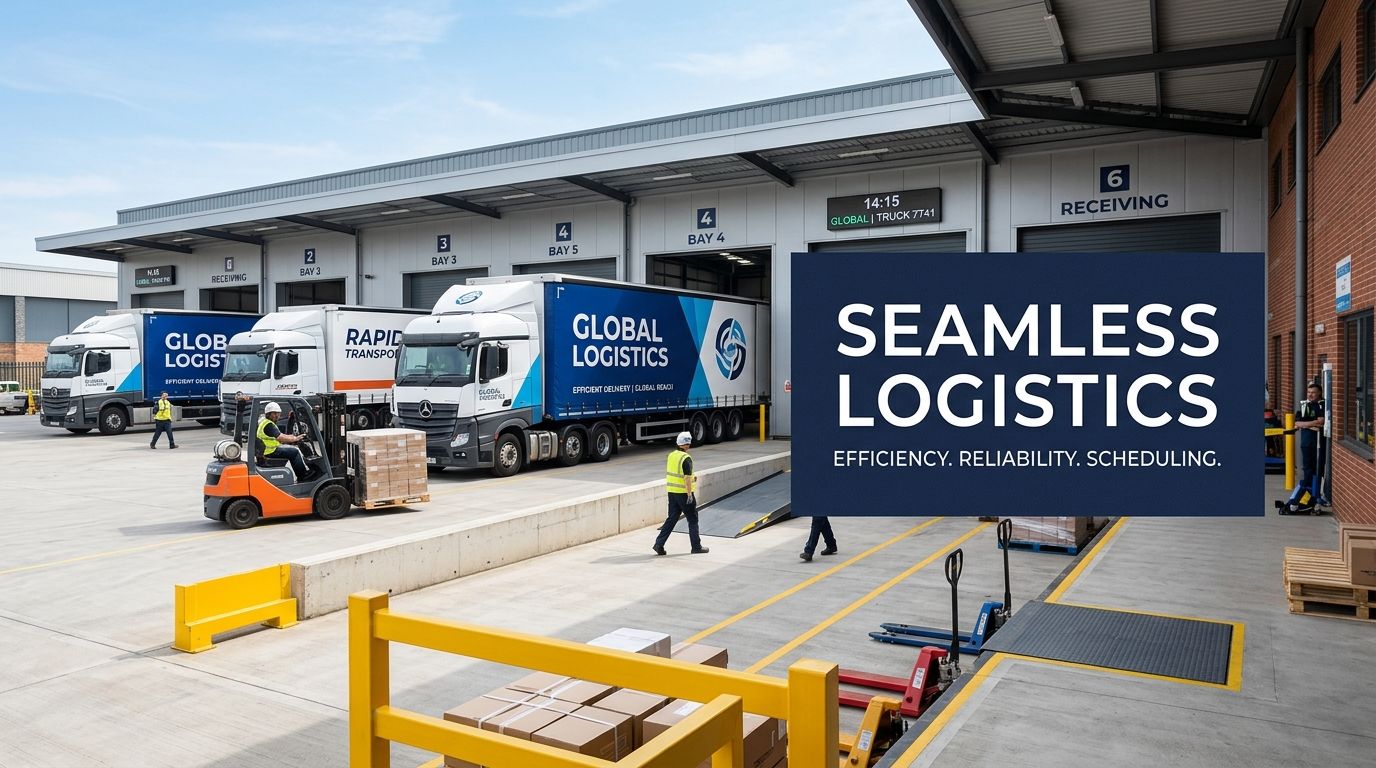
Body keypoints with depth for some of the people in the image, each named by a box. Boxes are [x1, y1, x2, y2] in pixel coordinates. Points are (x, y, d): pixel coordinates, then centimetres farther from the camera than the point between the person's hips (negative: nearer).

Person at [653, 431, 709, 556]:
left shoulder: (671, 456, 7)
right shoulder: (686, 458, -17)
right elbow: (687, 478, -22)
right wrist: (690, 494, -19)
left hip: (672, 492, 7)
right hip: (683, 493, -7)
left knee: (671, 519, 11)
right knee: (693, 520, 7)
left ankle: (659, 543, 3)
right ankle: (696, 546, 13)